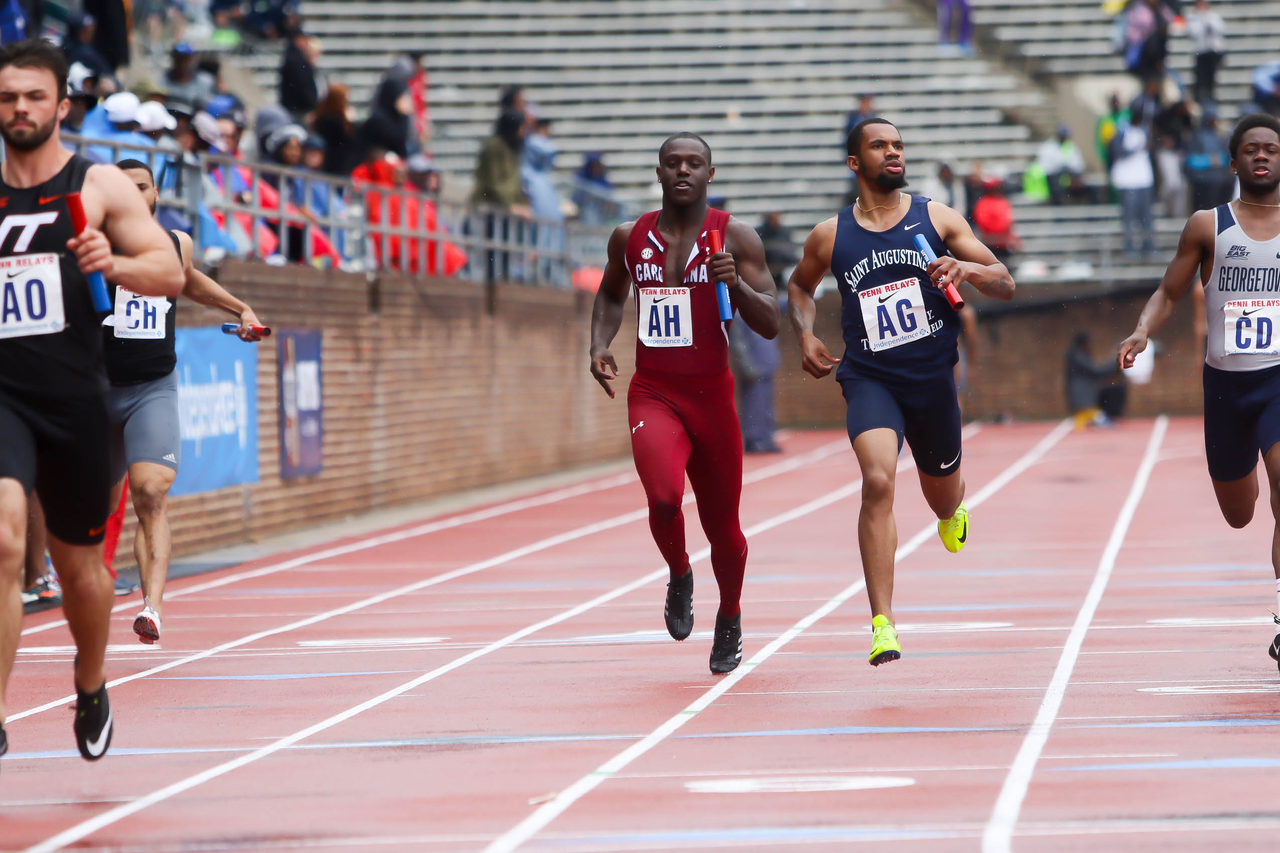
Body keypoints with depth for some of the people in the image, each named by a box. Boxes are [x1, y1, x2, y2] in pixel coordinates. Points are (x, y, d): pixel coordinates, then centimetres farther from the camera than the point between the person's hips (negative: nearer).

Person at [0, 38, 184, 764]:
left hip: (74, 398, 0)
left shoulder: (99, 187, 3)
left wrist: (113, 262, -20)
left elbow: (171, 273, -1)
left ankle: (92, 685, 42)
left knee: (79, 563, 14)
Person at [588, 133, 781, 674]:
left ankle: (730, 619, 38)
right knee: (664, 496, -26)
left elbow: (770, 325, -6)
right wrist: (600, 344, 7)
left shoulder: (735, 238, -3)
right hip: (652, 394, 0)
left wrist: (736, 283, -23)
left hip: (711, 395, 0)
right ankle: (679, 577, 6)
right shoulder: (630, 238, 4)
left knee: (722, 523, 9)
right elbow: (610, 294, 25)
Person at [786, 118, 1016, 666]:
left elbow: (1006, 286, 0)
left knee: (943, 497, 18)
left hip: (932, 376, 2)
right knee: (878, 481, -26)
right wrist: (805, 334, 5)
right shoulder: (830, 237, 2)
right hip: (869, 377, -2)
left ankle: (953, 508, 61)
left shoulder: (937, 219, 1)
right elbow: (799, 286, 23)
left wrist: (967, 269, -21)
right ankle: (882, 624, -26)